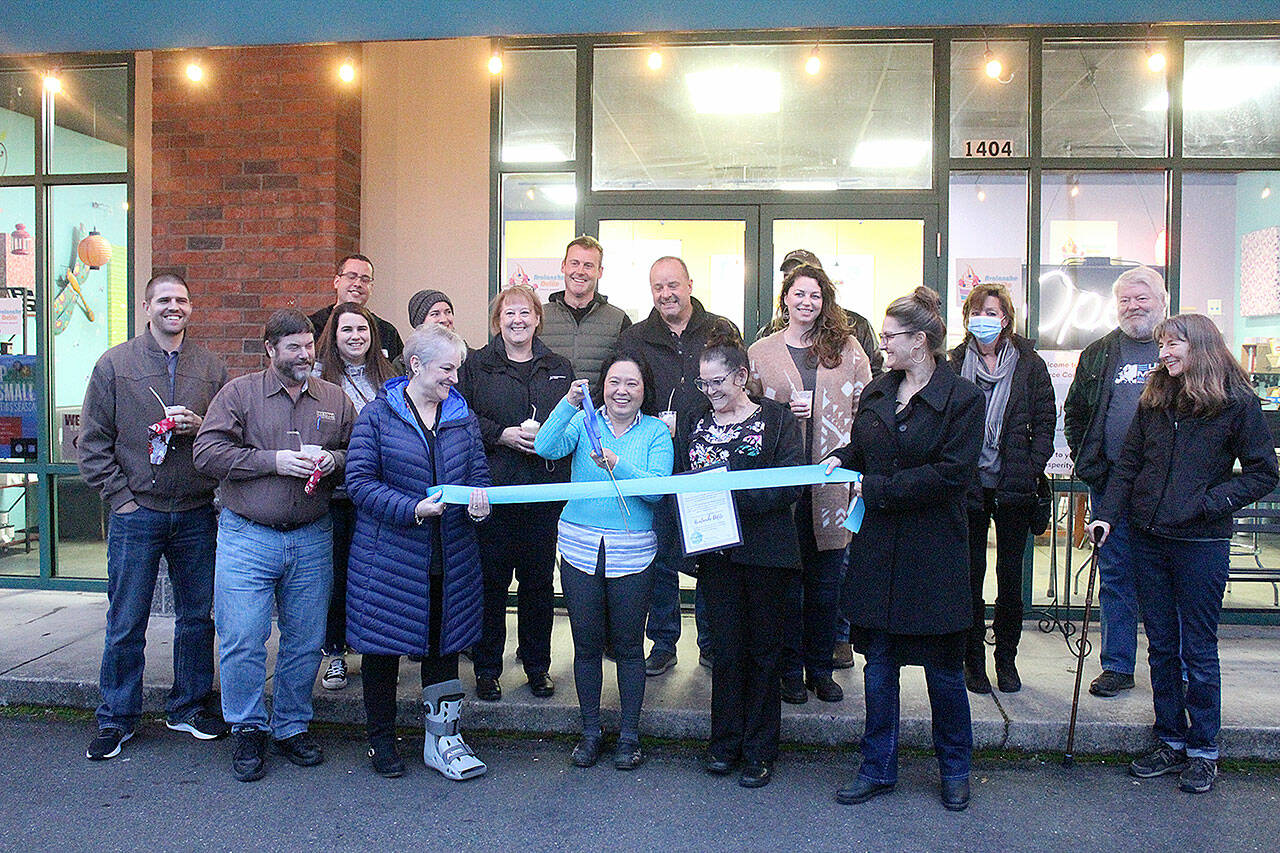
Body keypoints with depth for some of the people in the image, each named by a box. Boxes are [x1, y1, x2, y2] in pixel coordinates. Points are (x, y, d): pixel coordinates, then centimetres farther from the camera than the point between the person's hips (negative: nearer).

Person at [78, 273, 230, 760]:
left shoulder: (211, 367, 7)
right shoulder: (115, 364, 2)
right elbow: (93, 442, 2)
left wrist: (201, 426, -12)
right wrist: (119, 497, -5)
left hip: (196, 514, 2)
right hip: (136, 514, -2)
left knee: (196, 617, 10)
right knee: (125, 623, 5)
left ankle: (189, 708, 26)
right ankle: (116, 720, 20)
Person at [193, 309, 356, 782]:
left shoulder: (335, 399, 10)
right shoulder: (239, 393, 1)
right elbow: (207, 453, -7)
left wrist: (333, 460, -8)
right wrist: (274, 461, -15)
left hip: (312, 539, 3)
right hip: (247, 537, -2)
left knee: (305, 640, 9)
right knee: (242, 639, -4)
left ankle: (292, 727, 26)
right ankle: (249, 732, 16)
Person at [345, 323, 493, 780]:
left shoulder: (463, 416, 8)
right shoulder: (377, 415, -4)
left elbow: (479, 475, 9)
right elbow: (359, 481, -10)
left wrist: (479, 504, -14)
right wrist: (413, 509, -22)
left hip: (450, 558, 4)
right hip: (389, 555, -3)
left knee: (444, 645, 11)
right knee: (382, 647, 8)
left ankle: (442, 740, 24)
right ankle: (381, 739, 26)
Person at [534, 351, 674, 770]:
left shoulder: (656, 432, 1)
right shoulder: (583, 421, 4)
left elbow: (657, 488, -12)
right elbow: (545, 448, -14)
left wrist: (617, 464, -26)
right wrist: (569, 403, -25)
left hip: (631, 553, -1)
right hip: (580, 549, 1)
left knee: (628, 645, 8)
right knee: (586, 644, 9)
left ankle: (629, 734, 25)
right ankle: (590, 731, 26)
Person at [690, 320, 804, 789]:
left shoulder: (776, 419, -3)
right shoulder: (699, 425, 12)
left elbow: (791, 485, -13)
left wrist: (734, 493, -22)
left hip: (765, 551, -3)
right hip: (717, 551, 3)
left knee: (763, 648, 7)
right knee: (726, 647, 8)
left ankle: (760, 750, 19)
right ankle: (725, 743, 22)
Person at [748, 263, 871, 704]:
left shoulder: (847, 349, 9)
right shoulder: (761, 352, 8)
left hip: (832, 481, 1)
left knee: (826, 580, 8)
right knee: (786, 579, 4)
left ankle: (821, 668, 22)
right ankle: (790, 668, 18)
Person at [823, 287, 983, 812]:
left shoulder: (963, 398, -9)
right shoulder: (876, 393, 8)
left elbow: (951, 473, -16)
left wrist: (876, 488, -16)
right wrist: (840, 459, -2)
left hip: (933, 551, -5)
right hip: (879, 547, 5)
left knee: (943, 669, 9)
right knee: (878, 662, 11)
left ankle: (954, 769, 30)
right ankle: (878, 769, 25)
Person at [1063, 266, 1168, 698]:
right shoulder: (1098, 354, 11)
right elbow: (1074, 413, 16)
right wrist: (1088, 465, 5)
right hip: (1111, 483, 2)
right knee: (1115, 577, 8)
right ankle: (1117, 666, 18)